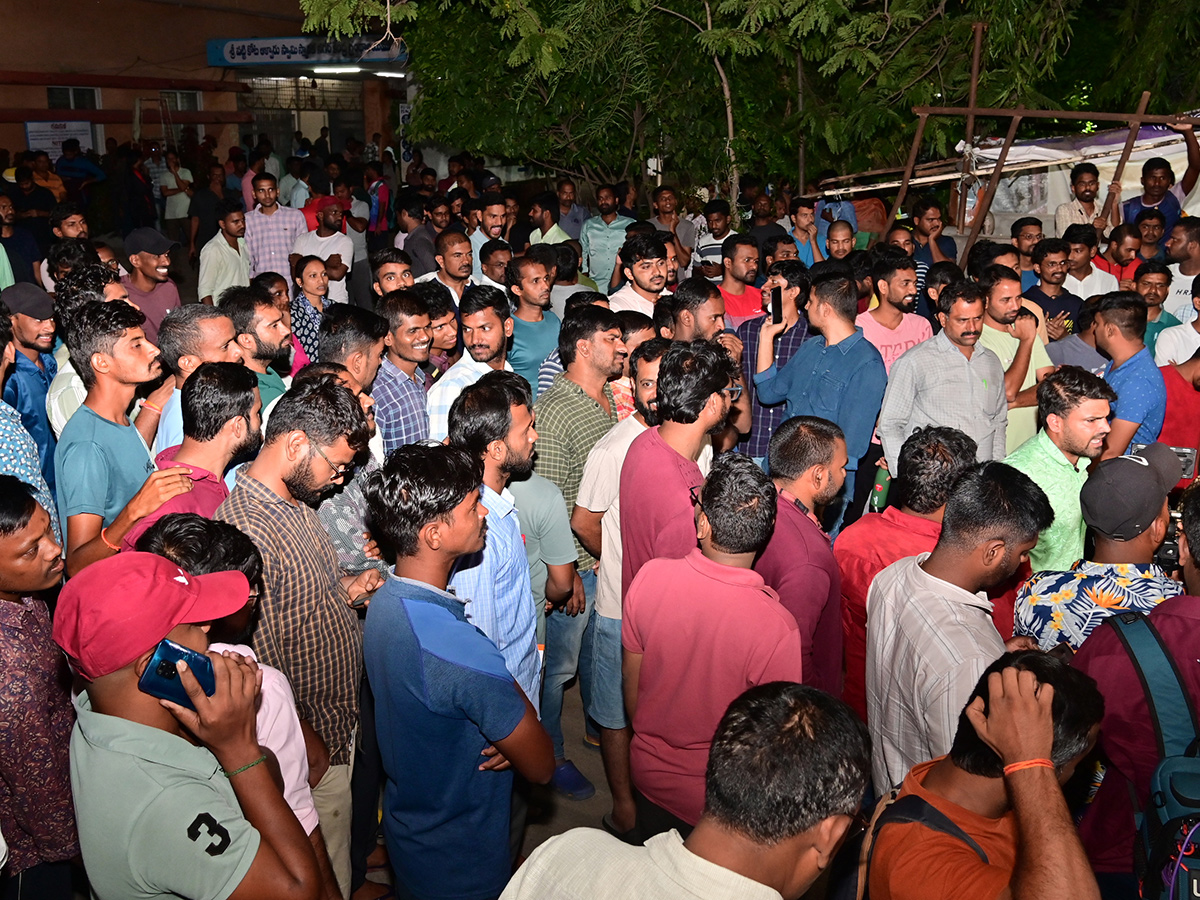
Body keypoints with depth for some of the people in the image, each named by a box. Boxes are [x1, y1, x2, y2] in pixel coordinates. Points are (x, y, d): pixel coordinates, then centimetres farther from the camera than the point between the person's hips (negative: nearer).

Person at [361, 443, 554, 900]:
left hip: (405, 825, 7)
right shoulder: (460, 649, -37)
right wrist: (514, 687, -10)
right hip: (460, 863, -7)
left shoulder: (384, 601, -8)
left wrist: (506, 738, -12)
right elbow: (540, 766, -25)